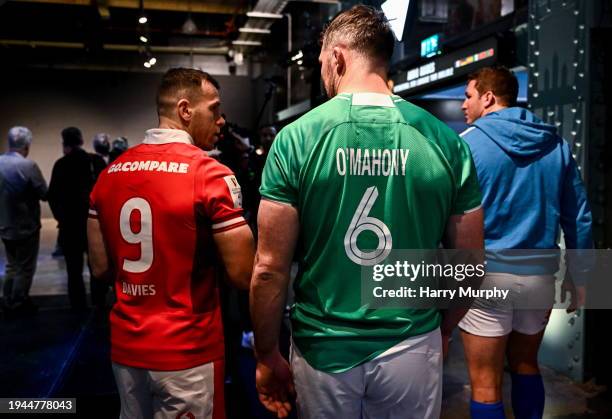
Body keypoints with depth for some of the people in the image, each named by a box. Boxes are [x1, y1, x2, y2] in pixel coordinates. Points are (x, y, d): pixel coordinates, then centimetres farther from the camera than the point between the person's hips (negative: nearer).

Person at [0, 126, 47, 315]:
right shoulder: (28, 165, -21)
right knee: (25, 268, 8)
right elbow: (44, 194, -16)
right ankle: (19, 304, 16)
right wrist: (30, 192, 4)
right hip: (26, 226, -6)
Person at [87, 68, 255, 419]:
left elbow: (101, 268, 7)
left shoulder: (109, 175, 1)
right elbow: (244, 276, -17)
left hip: (125, 346, 6)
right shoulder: (211, 174, -17)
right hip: (187, 351, -5)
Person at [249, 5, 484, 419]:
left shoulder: (296, 138, -12)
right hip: (412, 349, 2)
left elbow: (270, 268, -11)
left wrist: (267, 356, 2)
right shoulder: (446, 141, -6)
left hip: (323, 350, -1)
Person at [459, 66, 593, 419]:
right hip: (540, 273, 5)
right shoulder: (555, 143, 7)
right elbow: (578, 215, 9)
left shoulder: (468, 143, -8)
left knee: (486, 383, 5)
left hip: (487, 273, -5)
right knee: (526, 364, 24)